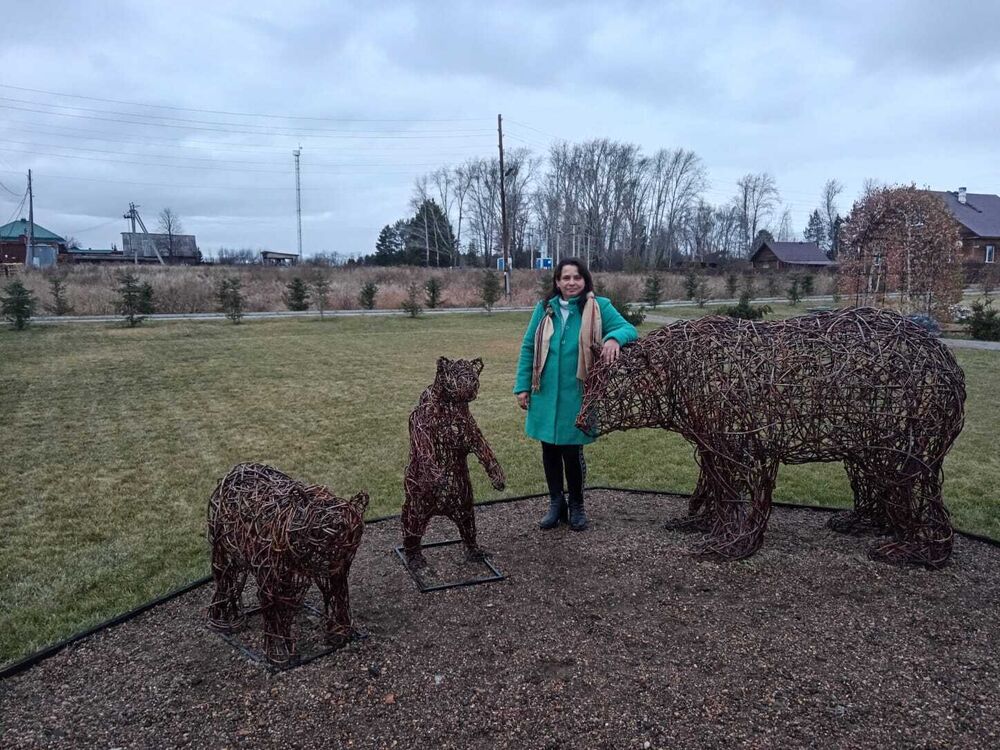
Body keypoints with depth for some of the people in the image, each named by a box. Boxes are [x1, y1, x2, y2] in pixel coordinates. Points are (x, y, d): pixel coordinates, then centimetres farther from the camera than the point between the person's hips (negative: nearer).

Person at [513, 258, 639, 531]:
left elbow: (629, 329, -9)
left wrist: (614, 338, -32)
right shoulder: (544, 308, 2)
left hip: (577, 396, -2)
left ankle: (576, 505, 29)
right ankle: (556, 503, 32)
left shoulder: (599, 307, -5)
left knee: (573, 451, 5)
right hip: (545, 395, 3)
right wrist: (522, 386, 2)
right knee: (550, 450, 12)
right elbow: (528, 348, 6)